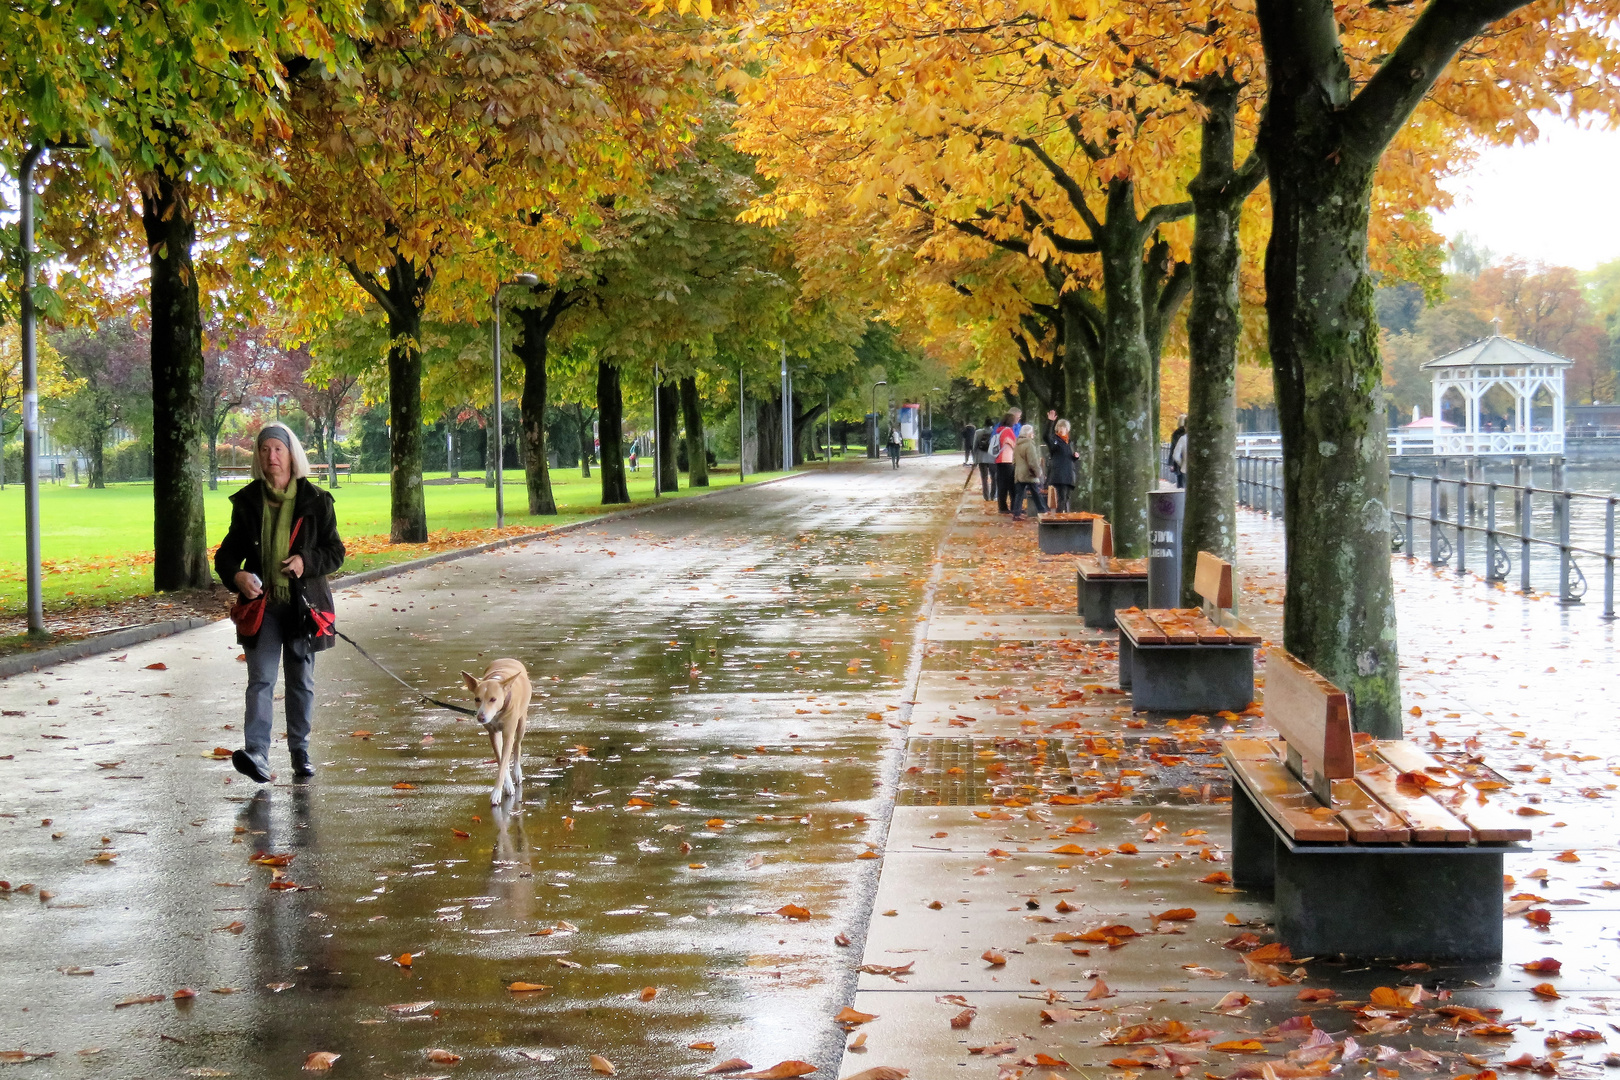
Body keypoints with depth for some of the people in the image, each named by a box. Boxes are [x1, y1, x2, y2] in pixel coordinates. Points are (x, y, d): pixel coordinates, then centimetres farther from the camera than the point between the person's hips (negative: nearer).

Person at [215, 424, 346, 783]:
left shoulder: (315, 501, 1)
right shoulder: (247, 501, 5)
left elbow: (336, 551, 4)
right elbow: (228, 552, 9)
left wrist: (308, 562, -16)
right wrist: (235, 575, -13)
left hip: (305, 605, 0)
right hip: (262, 603, 0)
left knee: (301, 681, 10)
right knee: (261, 679, -11)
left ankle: (300, 753, 21)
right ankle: (256, 753, -21)